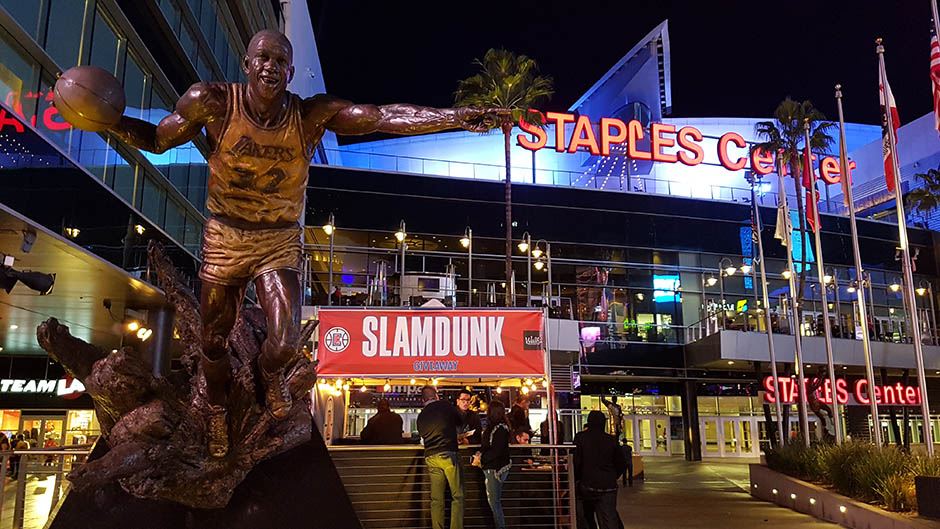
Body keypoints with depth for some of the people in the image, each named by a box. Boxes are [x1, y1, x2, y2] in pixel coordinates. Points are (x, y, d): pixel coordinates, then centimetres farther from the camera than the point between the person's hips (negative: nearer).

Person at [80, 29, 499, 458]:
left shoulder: (313, 115, -16)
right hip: (224, 239, 1)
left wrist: (458, 117, -31)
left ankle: (270, 375, 26)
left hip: (280, 242, -1)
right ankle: (217, 410, 46)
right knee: (213, 343, 12)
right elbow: (157, 139, -1)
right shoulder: (213, 102, -15)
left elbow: (386, 117, -24)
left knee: (285, 344, -15)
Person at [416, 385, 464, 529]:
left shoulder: (421, 415, 12)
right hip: (448, 454, -4)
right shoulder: (446, 405, 1)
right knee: (457, 496, 1)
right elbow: (459, 421, 13)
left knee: (436, 499, 8)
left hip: (430, 458, 5)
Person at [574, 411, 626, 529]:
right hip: (608, 487, 1)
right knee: (609, 519, -3)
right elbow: (622, 464, 9)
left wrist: (576, 480, 9)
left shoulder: (580, 437, -4)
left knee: (588, 517, 21)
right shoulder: (612, 440, 2)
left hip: (588, 484, -1)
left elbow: (576, 462, -7)